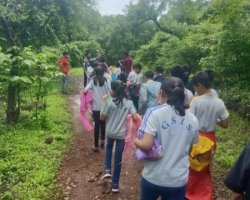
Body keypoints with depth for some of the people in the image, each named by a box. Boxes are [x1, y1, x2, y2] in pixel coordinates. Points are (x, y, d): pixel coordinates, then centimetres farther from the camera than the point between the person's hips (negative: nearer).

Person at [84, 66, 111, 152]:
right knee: (103, 124, 20)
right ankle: (102, 140, 36)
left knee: (97, 125, 5)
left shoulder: (93, 80, -5)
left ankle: (96, 146, 7)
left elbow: (85, 91, -15)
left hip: (96, 107, -1)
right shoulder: (106, 81, -5)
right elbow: (110, 93, -11)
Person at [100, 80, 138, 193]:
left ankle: (107, 170, 19)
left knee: (108, 147, 33)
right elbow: (135, 118, -9)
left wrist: (104, 103, 6)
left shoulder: (110, 101, -14)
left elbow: (102, 117, -7)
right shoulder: (129, 102, -7)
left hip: (110, 132, 0)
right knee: (118, 159, 11)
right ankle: (115, 184, 20)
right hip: (121, 133, 1)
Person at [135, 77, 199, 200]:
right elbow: (189, 149, 10)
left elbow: (146, 145, -23)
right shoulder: (192, 119, -1)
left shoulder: (155, 113, -15)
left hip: (154, 177, -2)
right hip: (179, 180, 3)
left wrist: (134, 140, -3)